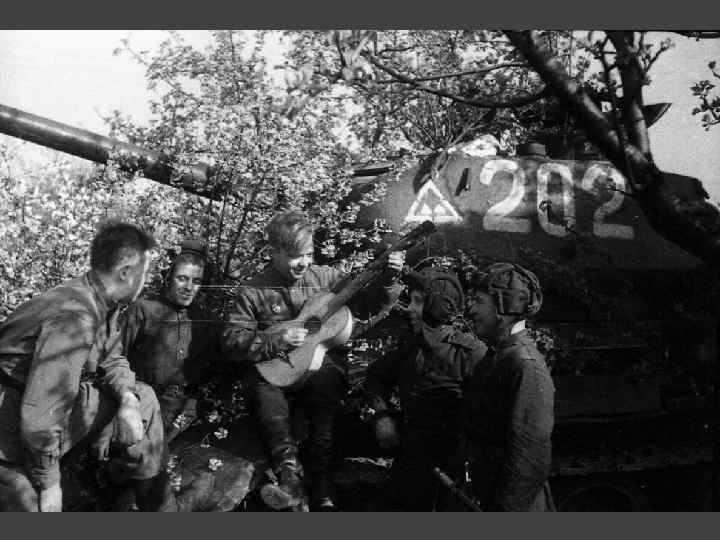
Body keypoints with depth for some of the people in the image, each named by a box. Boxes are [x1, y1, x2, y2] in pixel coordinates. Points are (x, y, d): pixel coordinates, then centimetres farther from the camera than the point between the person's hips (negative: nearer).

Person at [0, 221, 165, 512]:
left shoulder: (102, 303, -3)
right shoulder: (74, 319, -32)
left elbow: (111, 359, 11)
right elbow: (40, 418, -32)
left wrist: (128, 399, -10)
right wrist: (47, 483, -20)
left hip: (57, 400, 9)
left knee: (144, 399, 7)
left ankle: (152, 501, 18)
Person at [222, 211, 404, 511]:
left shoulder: (325, 277, 10)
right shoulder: (253, 293, 4)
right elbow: (231, 342, -1)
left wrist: (388, 278, -7)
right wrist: (277, 341, -12)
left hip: (320, 365, 1)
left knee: (327, 383, -32)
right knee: (263, 391, -33)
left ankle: (323, 490, -34)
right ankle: (289, 474, -42)